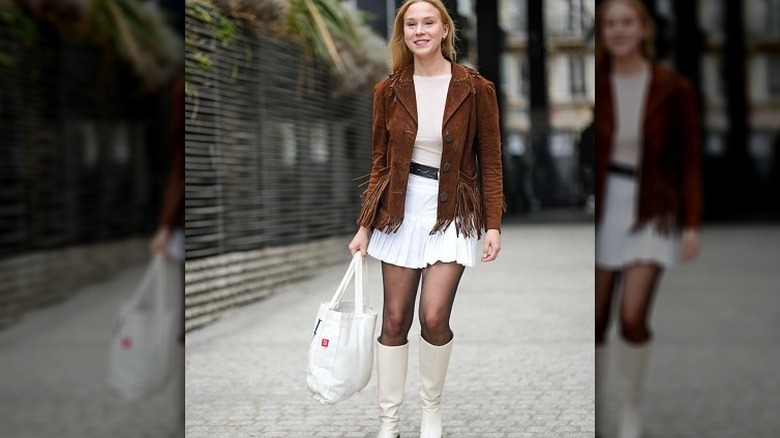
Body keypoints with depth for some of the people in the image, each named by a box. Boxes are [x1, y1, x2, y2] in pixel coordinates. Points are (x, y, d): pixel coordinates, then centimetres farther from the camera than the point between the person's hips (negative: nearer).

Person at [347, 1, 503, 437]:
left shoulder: (475, 89, -5)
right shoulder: (390, 90, 2)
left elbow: (490, 161, -1)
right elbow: (380, 161, 8)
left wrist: (493, 225, -5)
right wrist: (365, 226, 5)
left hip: (452, 211, -2)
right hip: (402, 208, 2)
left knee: (434, 317, -12)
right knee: (395, 317, 2)